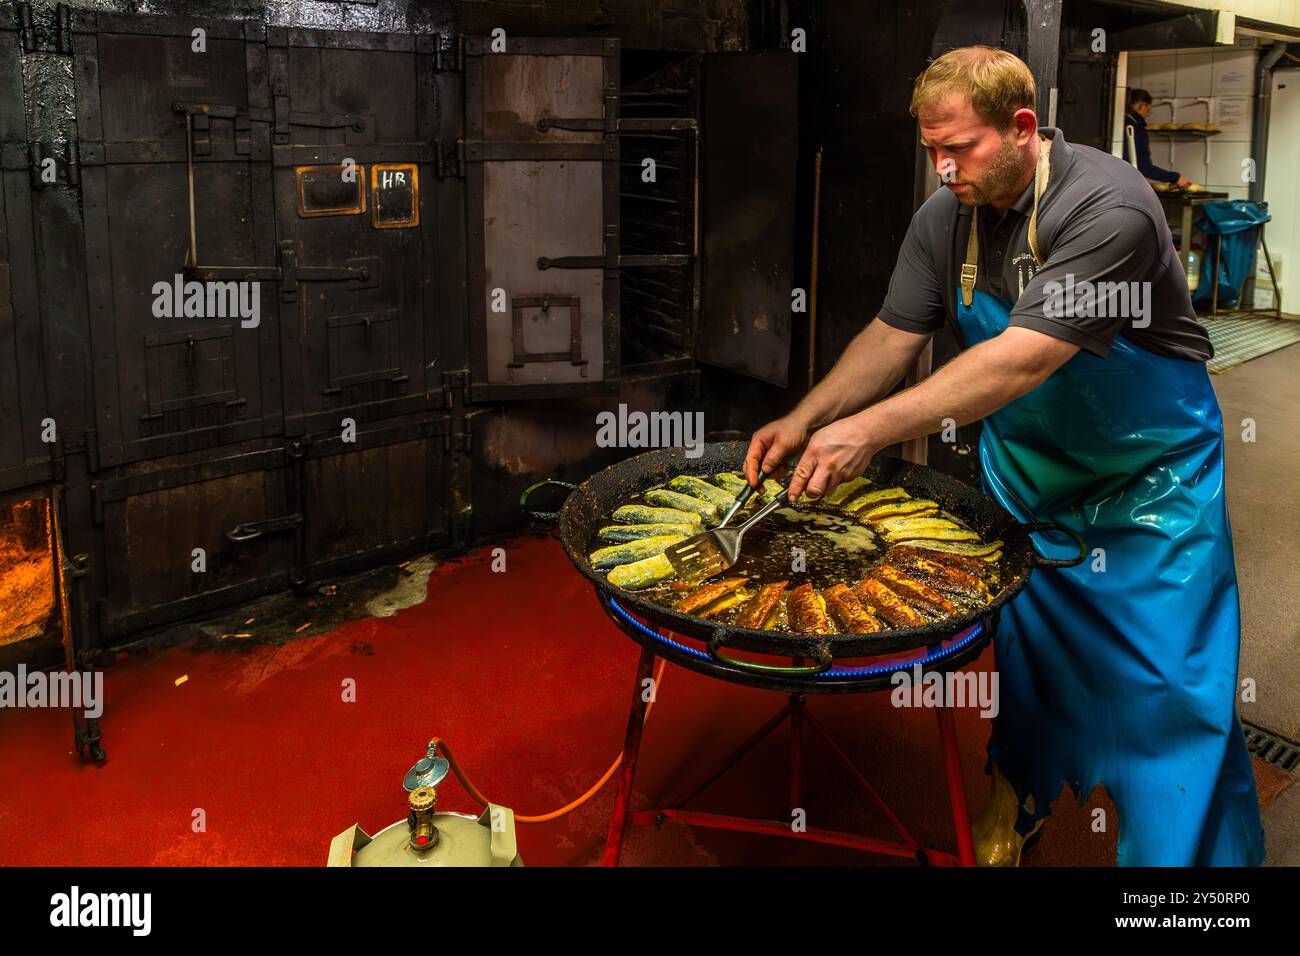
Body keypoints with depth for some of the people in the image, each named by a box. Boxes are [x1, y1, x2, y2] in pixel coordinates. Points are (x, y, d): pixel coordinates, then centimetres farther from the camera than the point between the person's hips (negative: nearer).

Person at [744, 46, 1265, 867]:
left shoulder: (1108, 207, -29)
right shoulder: (945, 220, -7)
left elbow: (1024, 358, -37)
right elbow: (892, 336, -2)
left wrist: (869, 429, -42)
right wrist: (804, 421, -17)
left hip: (1150, 477, -5)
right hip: (1026, 466, 5)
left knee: (1172, 683, 1)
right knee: (1022, 646, 14)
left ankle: (1191, 849, 19)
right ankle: (1016, 807, 34)